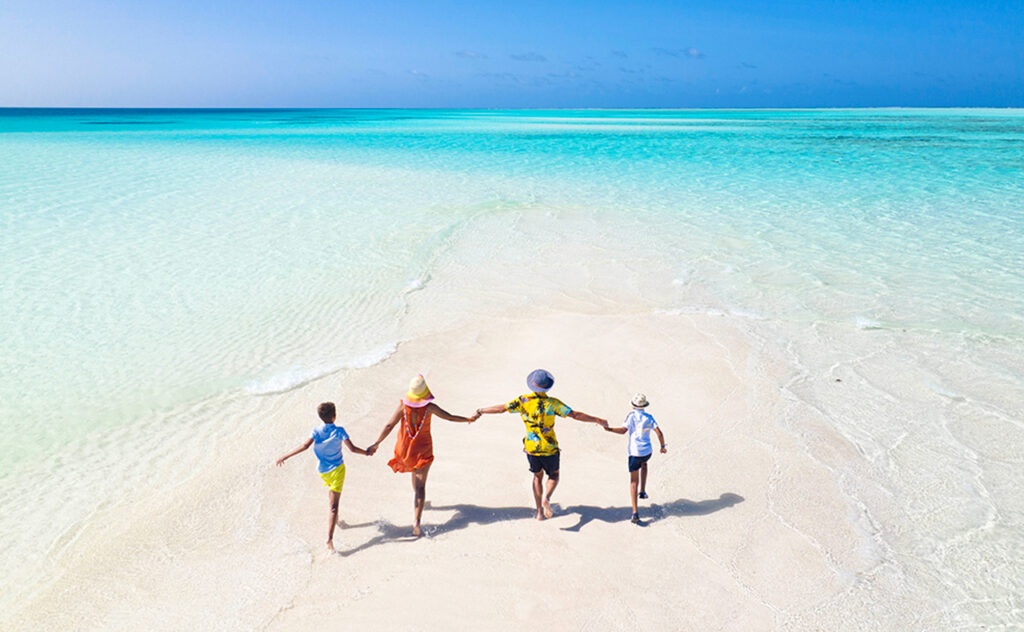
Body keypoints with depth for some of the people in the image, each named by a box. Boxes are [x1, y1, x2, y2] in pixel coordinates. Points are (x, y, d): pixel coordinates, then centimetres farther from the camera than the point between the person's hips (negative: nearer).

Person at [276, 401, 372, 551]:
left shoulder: (317, 431, -8)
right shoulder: (339, 431, -12)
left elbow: (305, 446, -19)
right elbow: (352, 448, -16)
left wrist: (286, 456, -16)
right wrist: (367, 452, 0)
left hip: (322, 470, 4)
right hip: (337, 469, -4)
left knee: (332, 493, 33)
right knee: (334, 505, -8)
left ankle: (336, 520, 49)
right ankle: (329, 538, -18)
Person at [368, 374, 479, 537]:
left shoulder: (403, 405, -16)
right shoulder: (429, 407, -19)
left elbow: (389, 425, -18)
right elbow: (450, 417, -8)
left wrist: (376, 443, -13)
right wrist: (468, 419, 8)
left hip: (405, 447, 3)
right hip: (423, 448, -3)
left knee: (415, 473, 33)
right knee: (420, 485, -3)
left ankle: (419, 502, 53)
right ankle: (416, 521, -15)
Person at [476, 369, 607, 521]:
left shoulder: (523, 401, -8)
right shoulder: (553, 403, -15)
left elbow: (501, 408, -4)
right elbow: (576, 415, -16)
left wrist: (480, 411, 11)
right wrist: (598, 420, -8)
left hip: (531, 448, 2)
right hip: (549, 449, -2)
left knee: (537, 476, 23)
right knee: (554, 475, 20)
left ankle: (540, 512, 20)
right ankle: (546, 498, -9)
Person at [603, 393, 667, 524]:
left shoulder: (632, 415, -6)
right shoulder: (649, 417, 3)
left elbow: (623, 430, -19)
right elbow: (659, 433, -3)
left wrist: (609, 429, -15)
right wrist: (663, 446, 11)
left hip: (635, 453, -3)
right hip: (647, 452, 4)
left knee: (633, 482, 0)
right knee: (644, 464, 40)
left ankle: (635, 513, -11)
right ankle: (643, 492, 35)